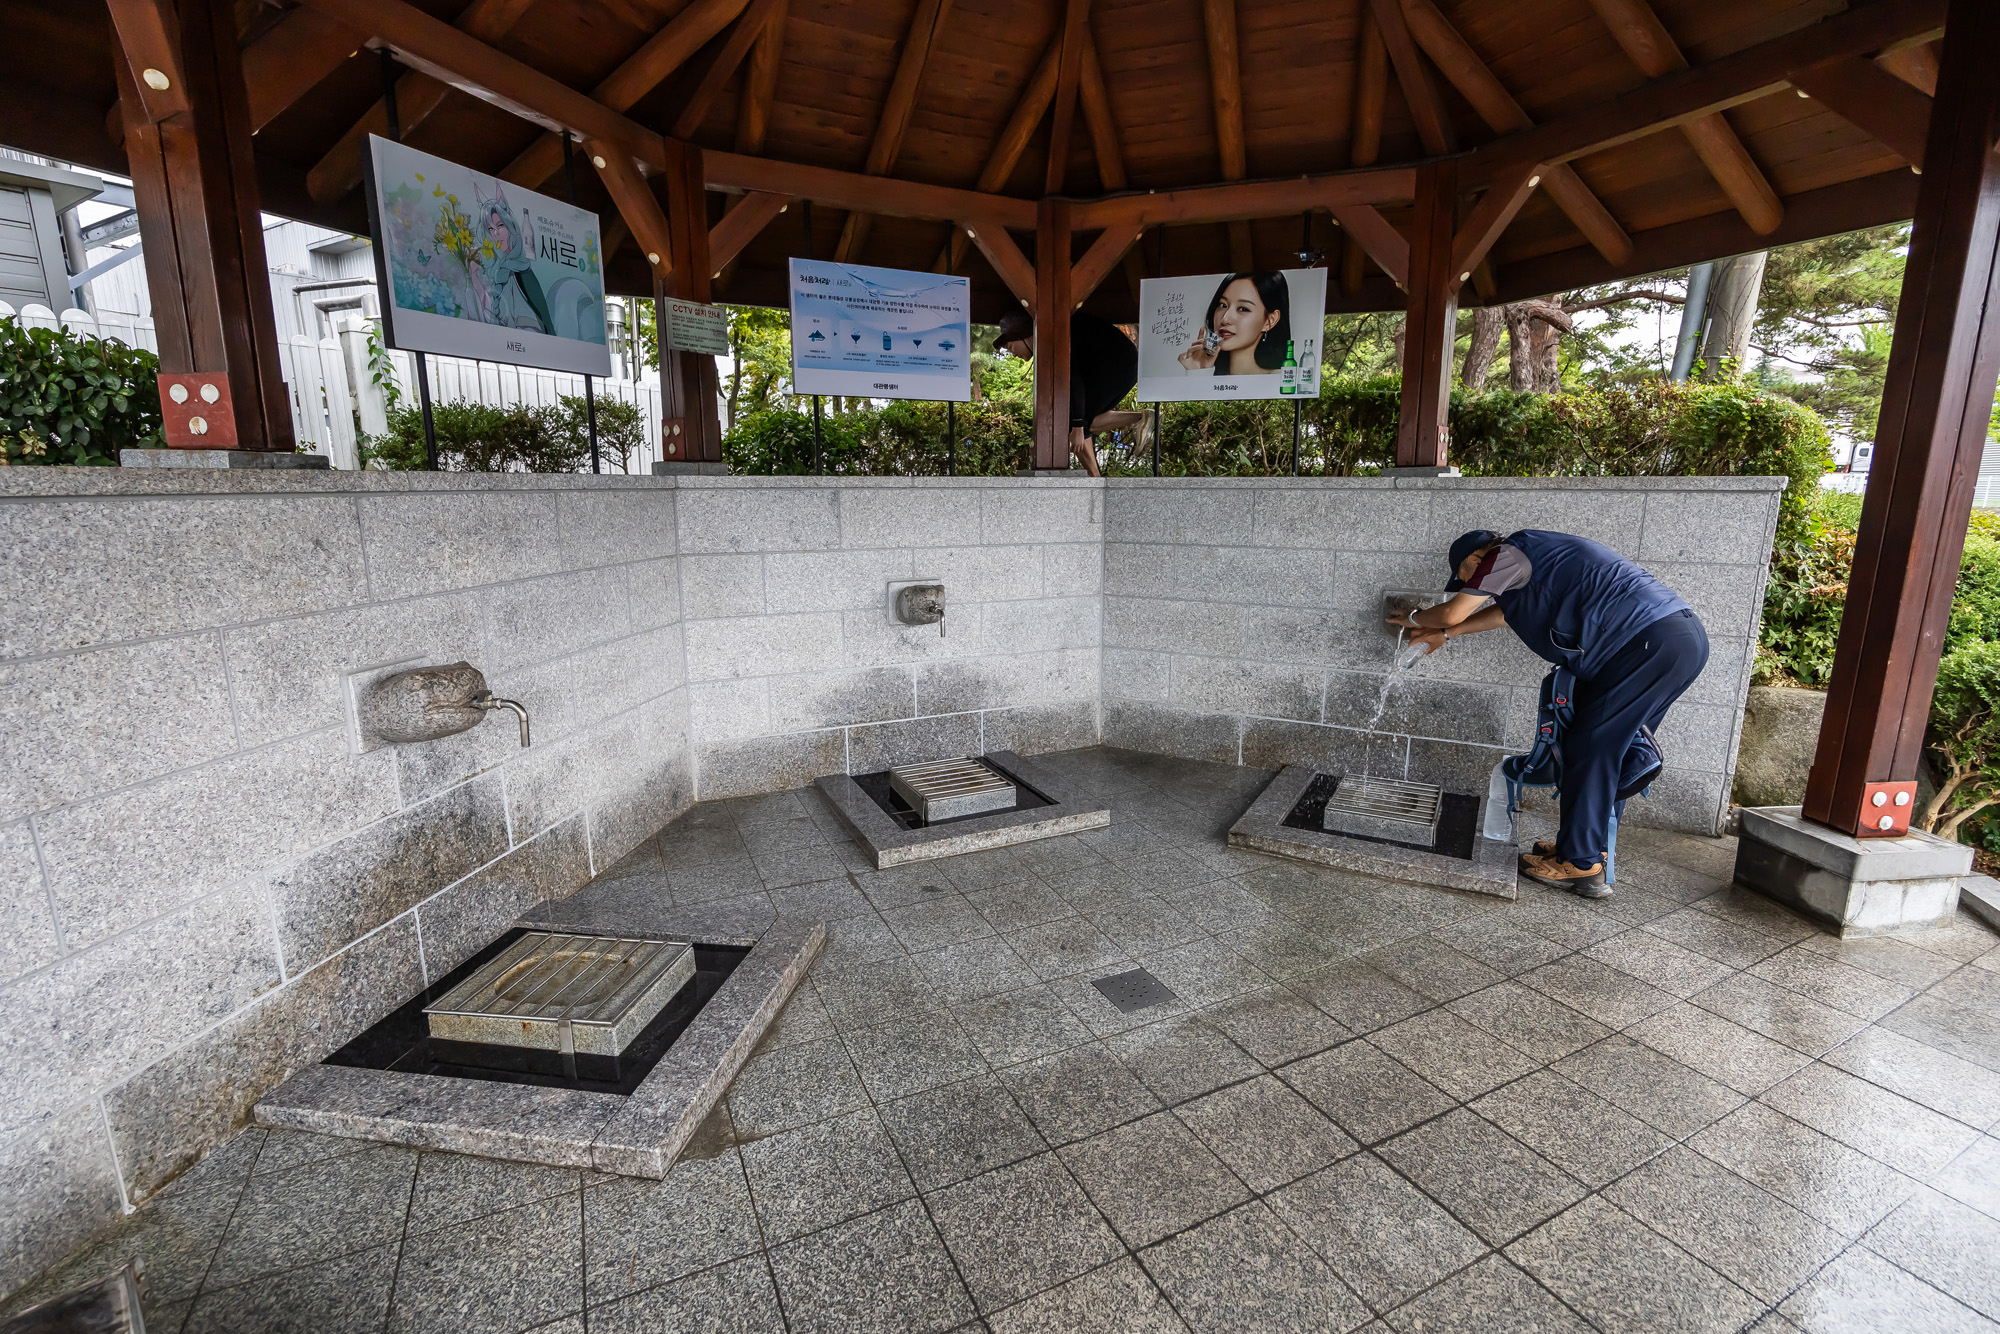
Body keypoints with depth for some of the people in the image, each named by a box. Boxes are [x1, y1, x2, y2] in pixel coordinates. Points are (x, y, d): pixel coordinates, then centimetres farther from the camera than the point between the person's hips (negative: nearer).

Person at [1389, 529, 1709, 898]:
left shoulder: (1508, 554, -4)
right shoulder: (1532, 555, 24)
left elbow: (1453, 612, -1)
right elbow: (1502, 612, 38)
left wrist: (1415, 619, 19)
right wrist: (1444, 634, 43)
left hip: (1654, 641, -10)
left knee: (1591, 747, -3)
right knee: (1605, 747, 16)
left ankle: (1581, 865, 3)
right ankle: (1590, 844, 25)